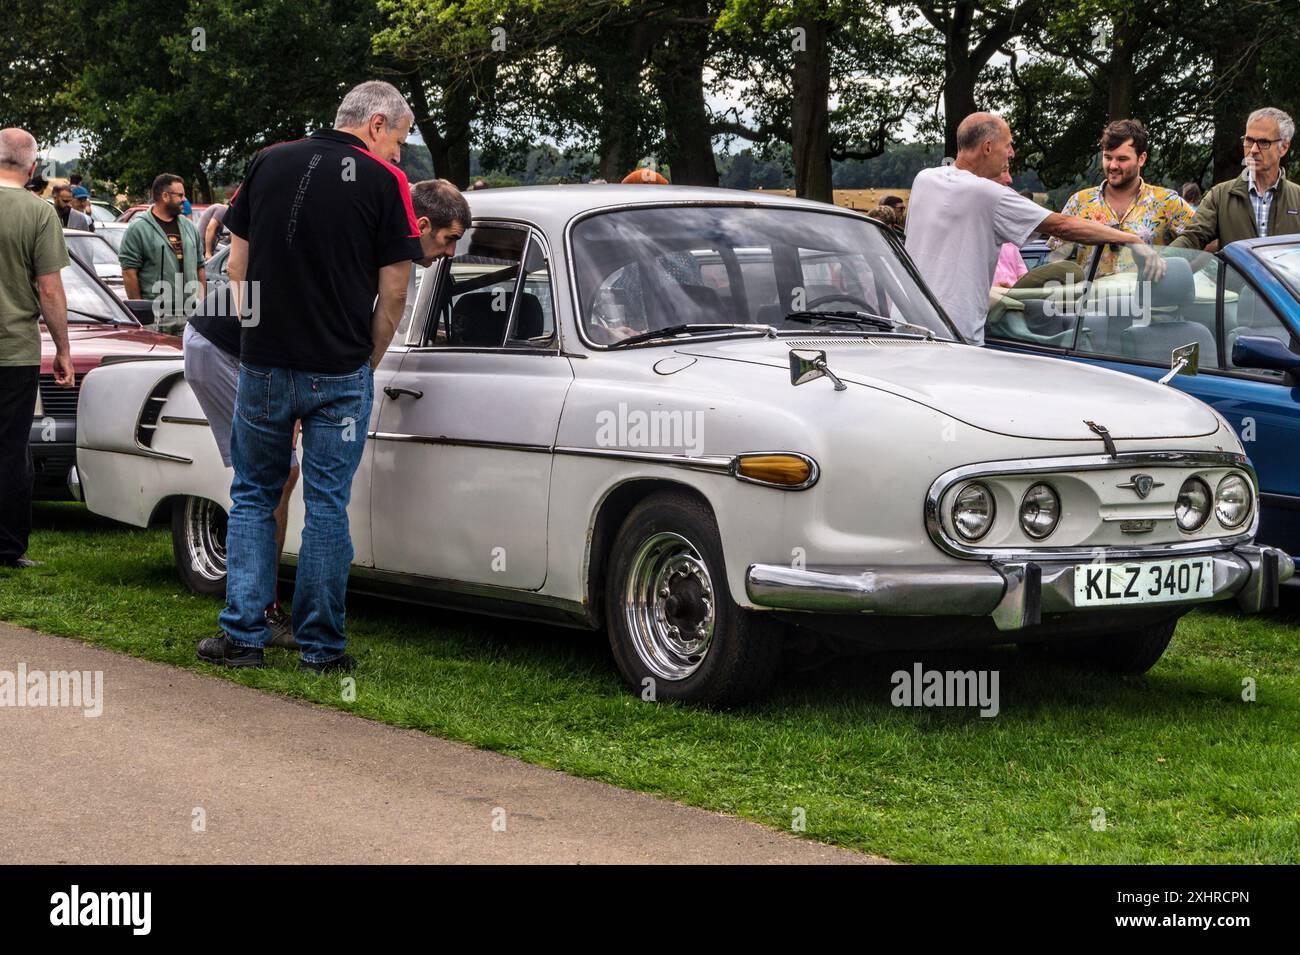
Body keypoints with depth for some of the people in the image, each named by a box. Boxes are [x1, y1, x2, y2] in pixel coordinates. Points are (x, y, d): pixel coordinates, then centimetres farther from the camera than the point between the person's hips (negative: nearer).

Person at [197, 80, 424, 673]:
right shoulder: (385, 181, -5)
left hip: (263, 363, 2)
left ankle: (243, 635, 11)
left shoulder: (268, 163, 6)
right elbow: (393, 293, -5)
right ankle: (321, 647, 10)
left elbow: (237, 264, 9)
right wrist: (368, 362, 7)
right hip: (340, 371, -2)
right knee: (326, 505, 6)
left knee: (252, 496, 14)